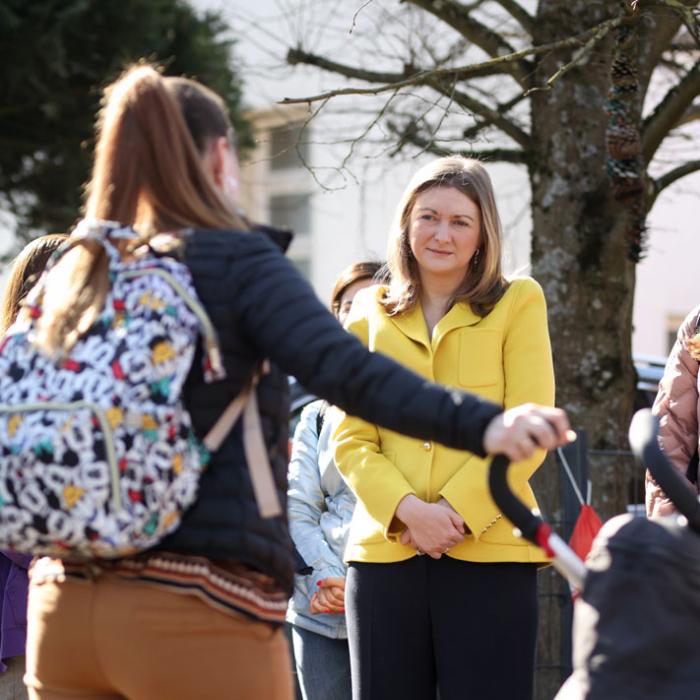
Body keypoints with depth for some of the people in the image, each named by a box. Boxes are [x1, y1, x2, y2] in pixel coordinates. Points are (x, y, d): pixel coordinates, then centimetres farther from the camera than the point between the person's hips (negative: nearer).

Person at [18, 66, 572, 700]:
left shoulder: (69, 275, 11)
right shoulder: (238, 262, -5)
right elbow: (348, 373, -20)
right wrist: (481, 424, -28)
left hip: (66, 605, 6)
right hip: (198, 611, -5)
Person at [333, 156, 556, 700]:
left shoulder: (518, 303, 7)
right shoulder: (371, 316, 14)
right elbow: (351, 440, 7)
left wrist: (456, 512, -12)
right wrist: (407, 510, -11)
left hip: (489, 552, -2)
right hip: (385, 550, 2)